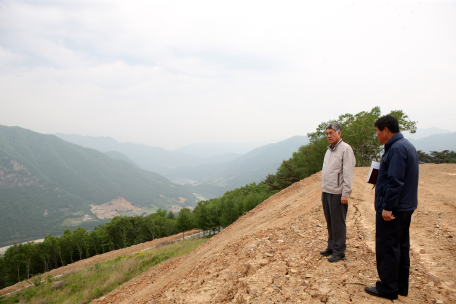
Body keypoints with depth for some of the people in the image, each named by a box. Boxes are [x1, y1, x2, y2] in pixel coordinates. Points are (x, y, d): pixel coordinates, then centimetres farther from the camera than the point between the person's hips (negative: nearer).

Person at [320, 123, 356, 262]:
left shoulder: (345, 149, -10)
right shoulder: (329, 150, 16)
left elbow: (348, 173, -14)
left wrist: (345, 193, -18)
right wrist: (323, 190, 16)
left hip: (337, 193, -8)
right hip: (326, 192, 8)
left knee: (338, 223, 0)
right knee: (329, 223, 14)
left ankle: (339, 251, 11)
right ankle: (331, 247, 26)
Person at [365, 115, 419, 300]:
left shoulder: (396, 149, -19)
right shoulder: (407, 146, 14)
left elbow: (395, 181, -24)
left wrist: (387, 207, -22)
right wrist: (381, 182, 17)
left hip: (392, 209, -10)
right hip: (405, 207, 10)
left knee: (387, 247, -1)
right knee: (401, 246, 16)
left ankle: (387, 288, 9)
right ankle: (401, 286, 26)